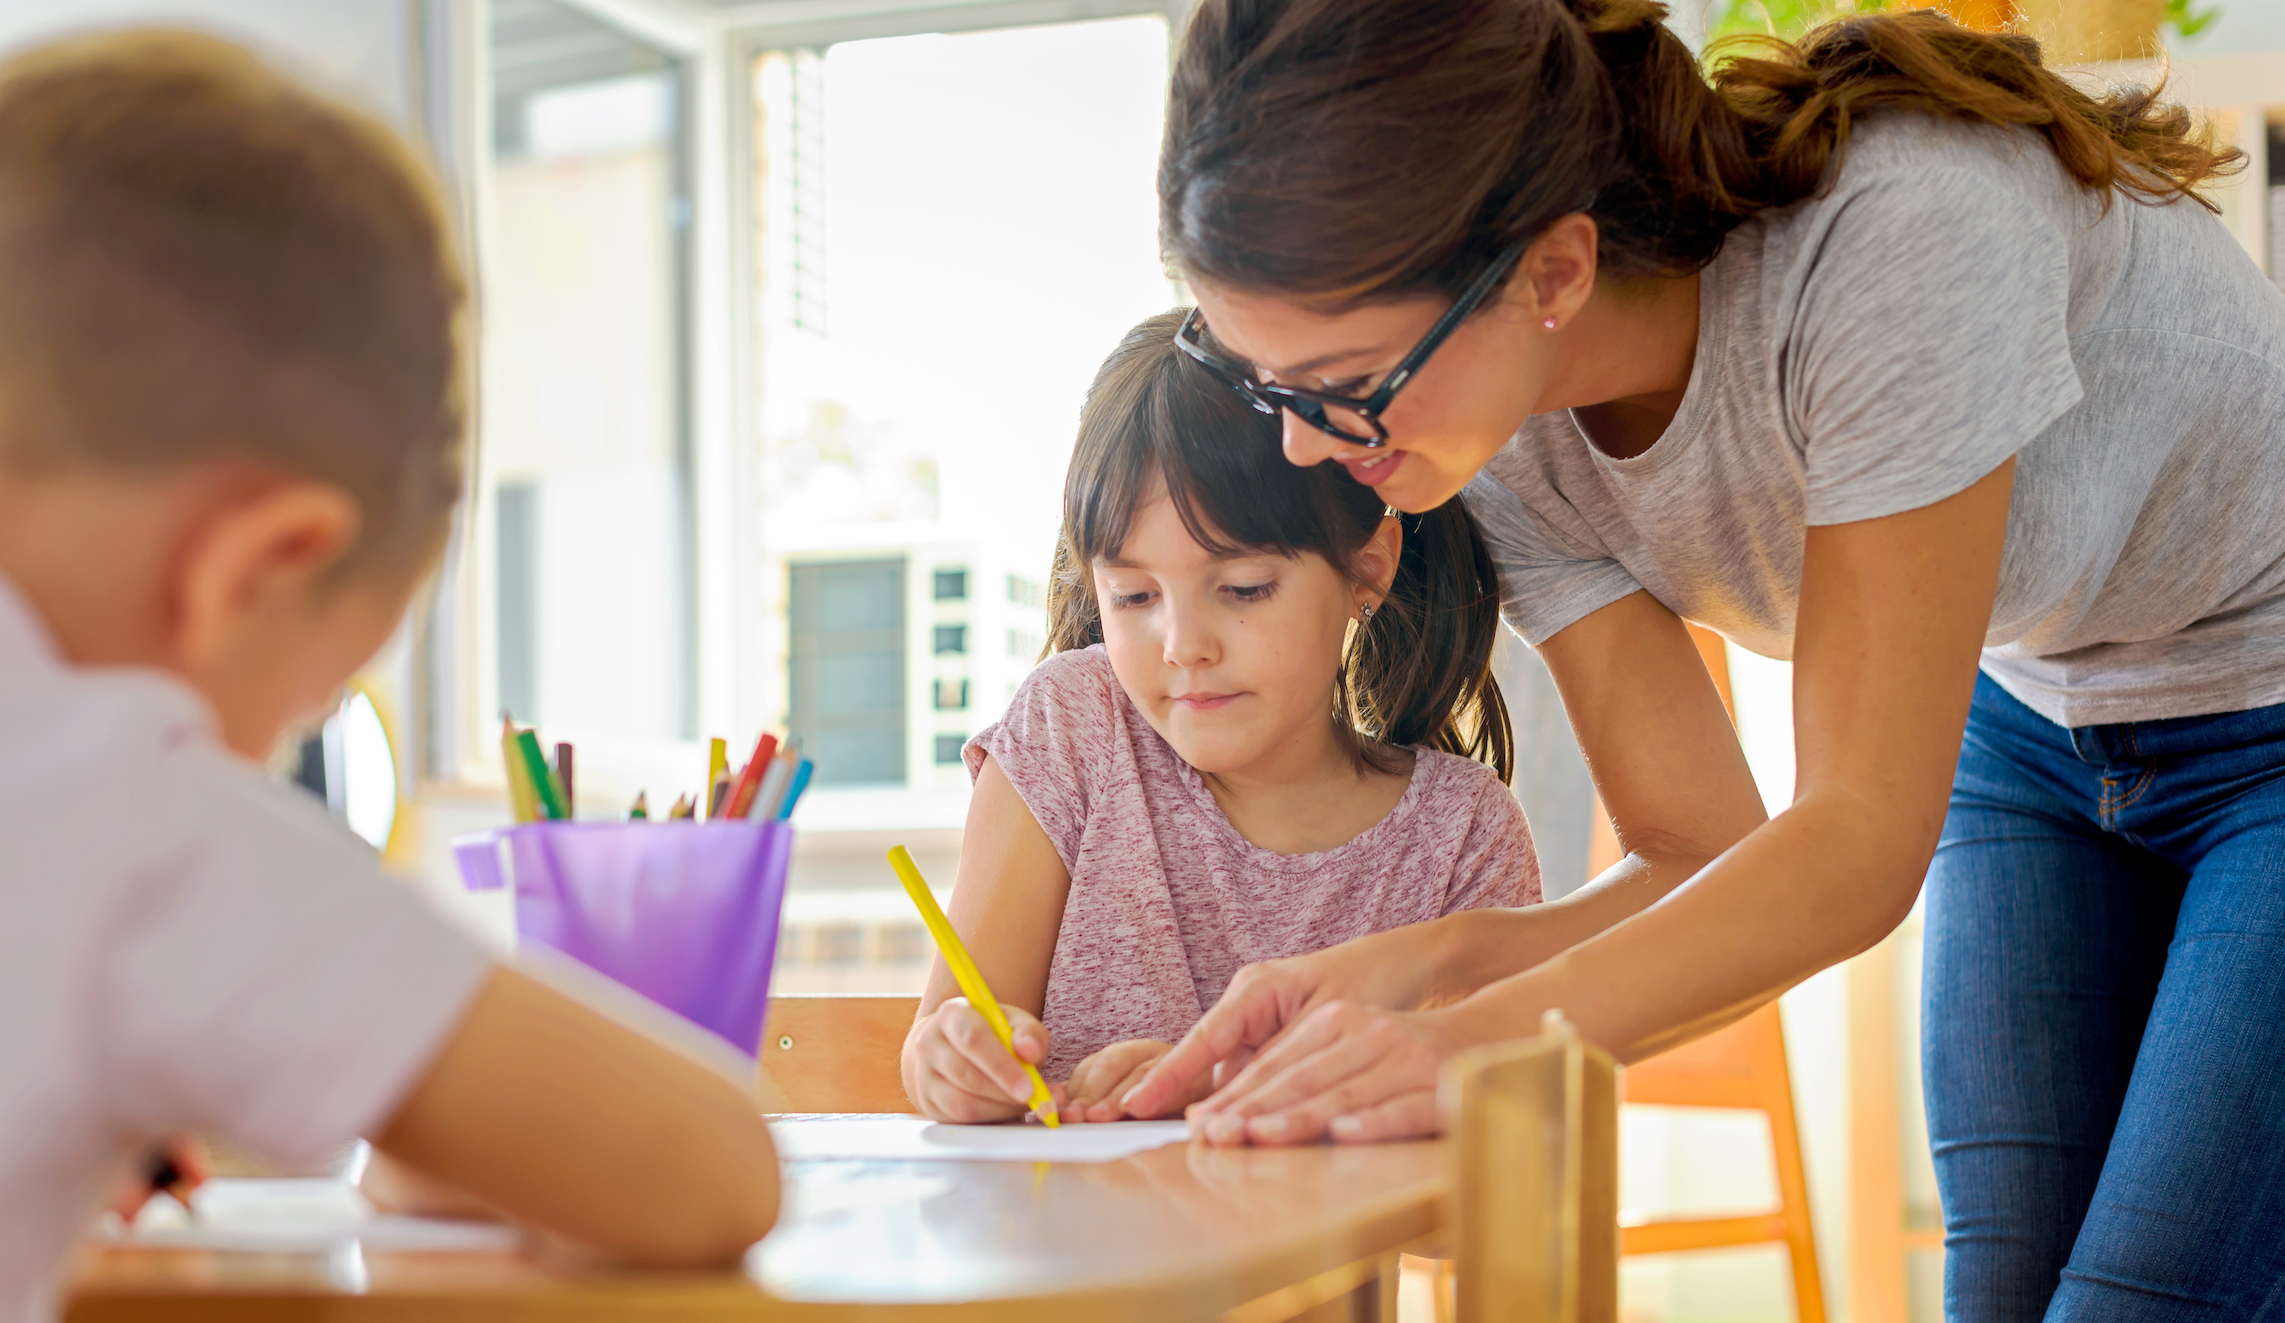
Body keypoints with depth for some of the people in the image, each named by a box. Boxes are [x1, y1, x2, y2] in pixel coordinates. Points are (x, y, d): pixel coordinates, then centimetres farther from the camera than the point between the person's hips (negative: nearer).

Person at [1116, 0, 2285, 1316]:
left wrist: (1496, 1034, -45)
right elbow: (1707, 863, -13)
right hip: (2039, 725, 5)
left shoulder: (1902, 236, -37)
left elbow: (1863, 842, -33)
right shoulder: (1502, 423, -16)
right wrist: (1418, 964, -31)